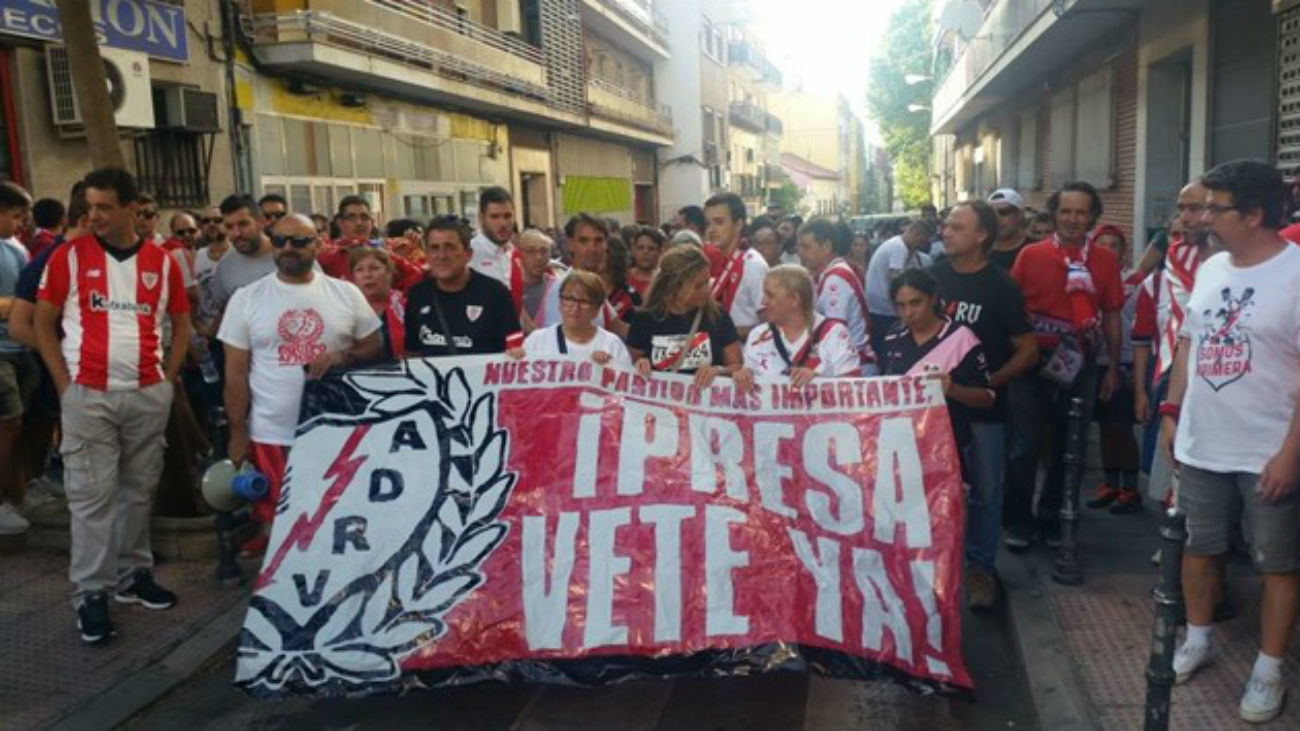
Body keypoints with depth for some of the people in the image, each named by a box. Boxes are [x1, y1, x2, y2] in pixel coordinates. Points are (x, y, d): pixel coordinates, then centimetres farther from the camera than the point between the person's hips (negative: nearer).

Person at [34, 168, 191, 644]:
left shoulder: (162, 262, 3)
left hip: (148, 396, 2)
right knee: (92, 496, -1)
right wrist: (64, 384, -4)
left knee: (139, 490, 12)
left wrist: (168, 378, 4)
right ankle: (91, 594, 8)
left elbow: (181, 323, 12)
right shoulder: (70, 256, -2)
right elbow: (44, 323, 2)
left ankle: (133, 575, 25)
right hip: (88, 396, -2)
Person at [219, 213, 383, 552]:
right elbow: (236, 373, 3)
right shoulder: (246, 299, 2)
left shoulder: (346, 293, 3)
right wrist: (237, 433, -1)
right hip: (272, 435, 0)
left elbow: (375, 349, 7)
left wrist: (342, 357, -13)